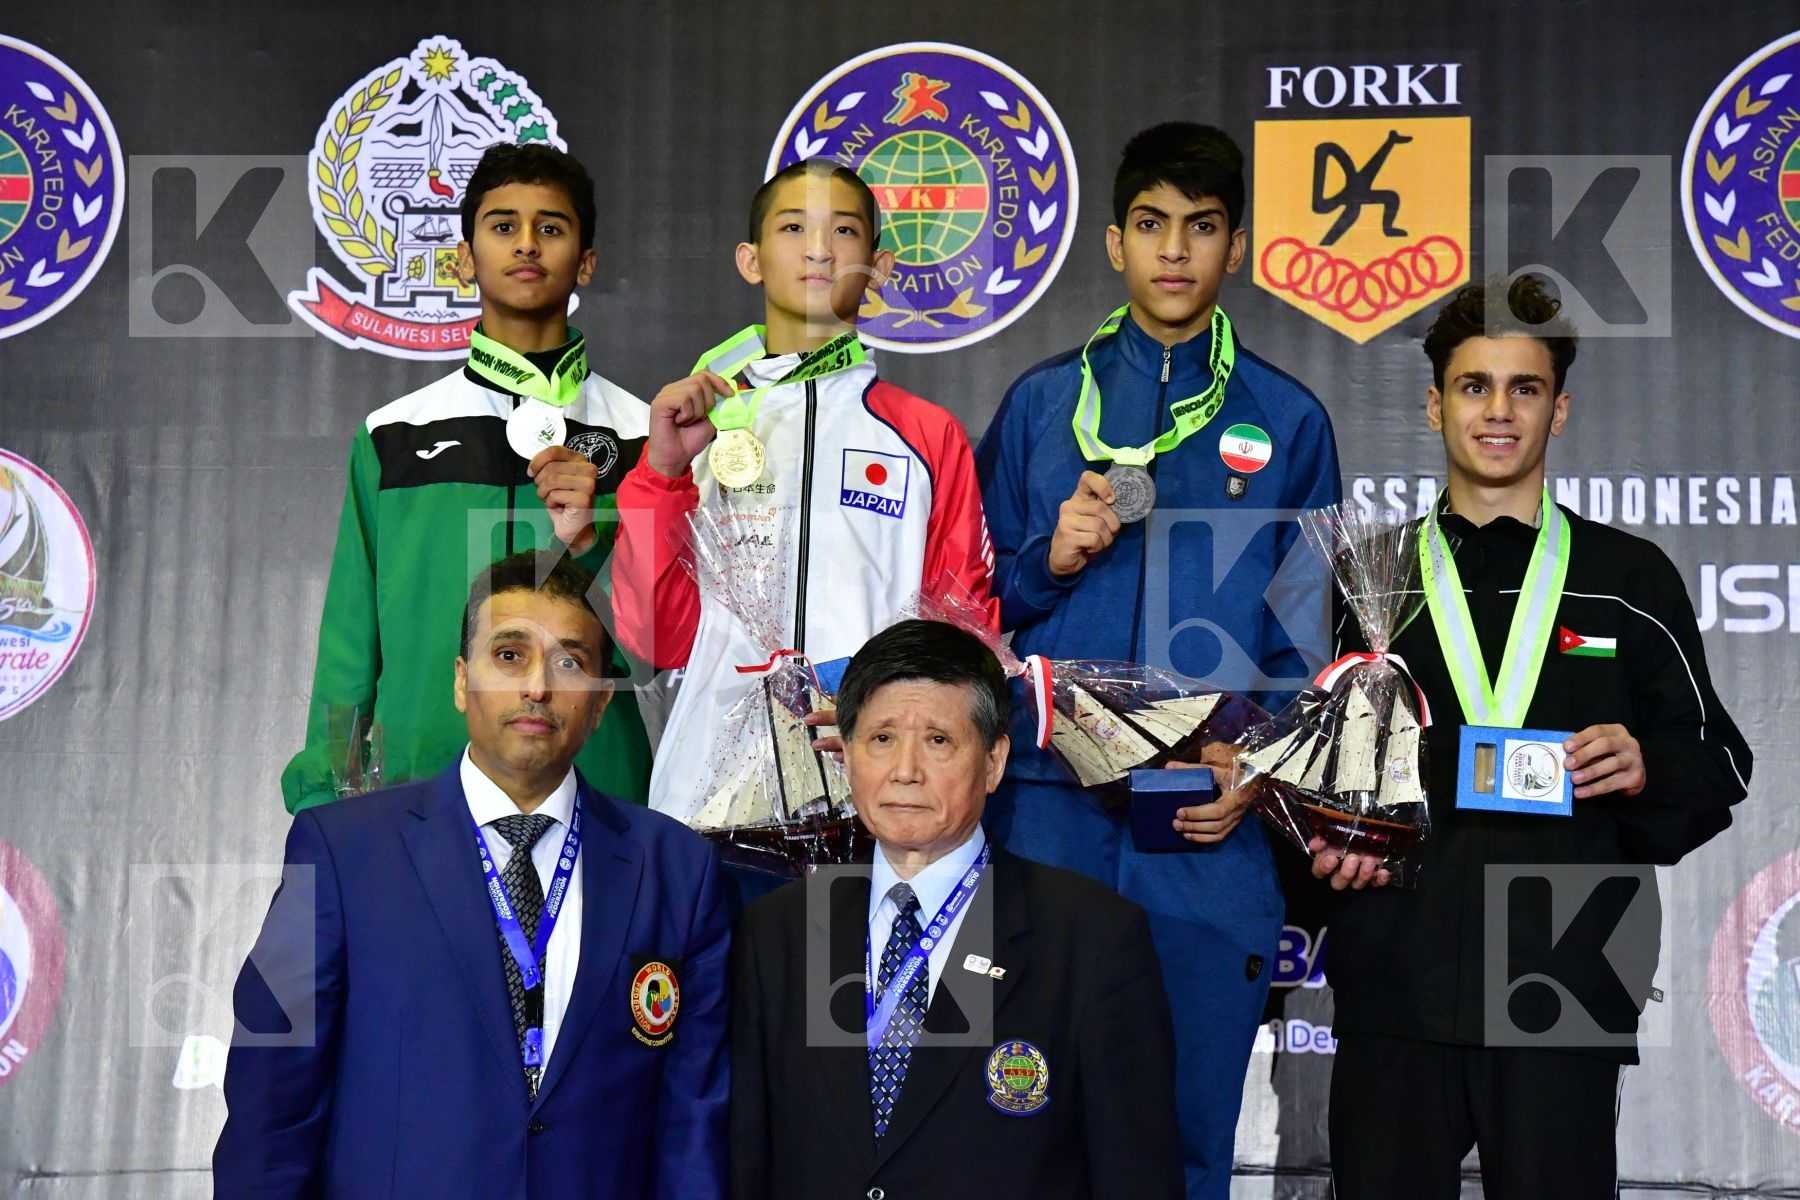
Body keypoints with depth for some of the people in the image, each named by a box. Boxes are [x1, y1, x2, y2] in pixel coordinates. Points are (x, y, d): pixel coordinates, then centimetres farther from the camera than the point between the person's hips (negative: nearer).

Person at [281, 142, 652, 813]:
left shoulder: (638, 435, 5)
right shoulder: (392, 436, 9)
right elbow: (349, 644, 10)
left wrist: (589, 543, -15)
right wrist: (321, 798, 3)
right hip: (417, 780, 1)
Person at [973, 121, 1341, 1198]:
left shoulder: (1287, 422, 8)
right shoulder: (1042, 404, 9)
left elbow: (1307, 637, 8)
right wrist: (1049, 560, -7)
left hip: (1210, 826, 0)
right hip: (1050, 809, 1)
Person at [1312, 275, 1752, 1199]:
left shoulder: (1630, 578, 9)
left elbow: (1717, 767, 10)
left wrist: (1646, 770, -11)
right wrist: (1325, 840, -2)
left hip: (1564, 982, -1)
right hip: (1395, 980, 1)